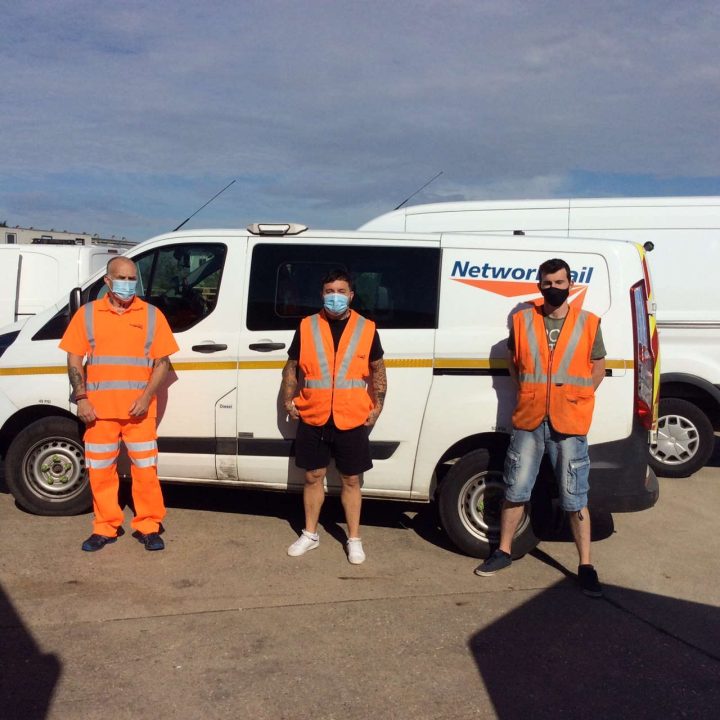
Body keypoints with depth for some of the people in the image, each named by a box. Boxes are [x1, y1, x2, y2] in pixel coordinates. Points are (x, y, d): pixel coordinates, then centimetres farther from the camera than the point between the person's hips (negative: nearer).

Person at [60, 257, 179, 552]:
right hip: (99, 410, 1)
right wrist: (81, 398, -5)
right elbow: (74, 360, 6)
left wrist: (146, 398, -10)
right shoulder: (87, 314, 6)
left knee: (146, 469, 2)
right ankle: (106, 528, 22)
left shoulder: (151, 315, 4)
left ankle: (148, 527, 15)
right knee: (100, 471, 8)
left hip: (139, 411, -1)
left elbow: (162, 362, 2)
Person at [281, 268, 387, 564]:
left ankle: (354, 539, 22)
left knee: (351, 480, 8)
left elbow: (377, 370, 9)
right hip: (312, 418, 1)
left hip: (352, 420, -1)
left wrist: (378, 405, 2)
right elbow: (291, 367, 11)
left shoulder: (366, 328, 0)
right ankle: (310, 534, 29)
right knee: (313, 476, 12)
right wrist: (288, 399, 3)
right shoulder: (307, 327, 1)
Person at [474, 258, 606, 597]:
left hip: (569, 424, -1)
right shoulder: (522, 320, 3)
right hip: (528, 421, 2)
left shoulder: (588, 323, 0)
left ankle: (586, 566, 15)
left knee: (575, 498, 3)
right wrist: (529, 393, 5)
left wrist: (575, 398, 0)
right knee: (515, 491, 10)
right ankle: (504, 551, 27)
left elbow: (598, 367, 9)